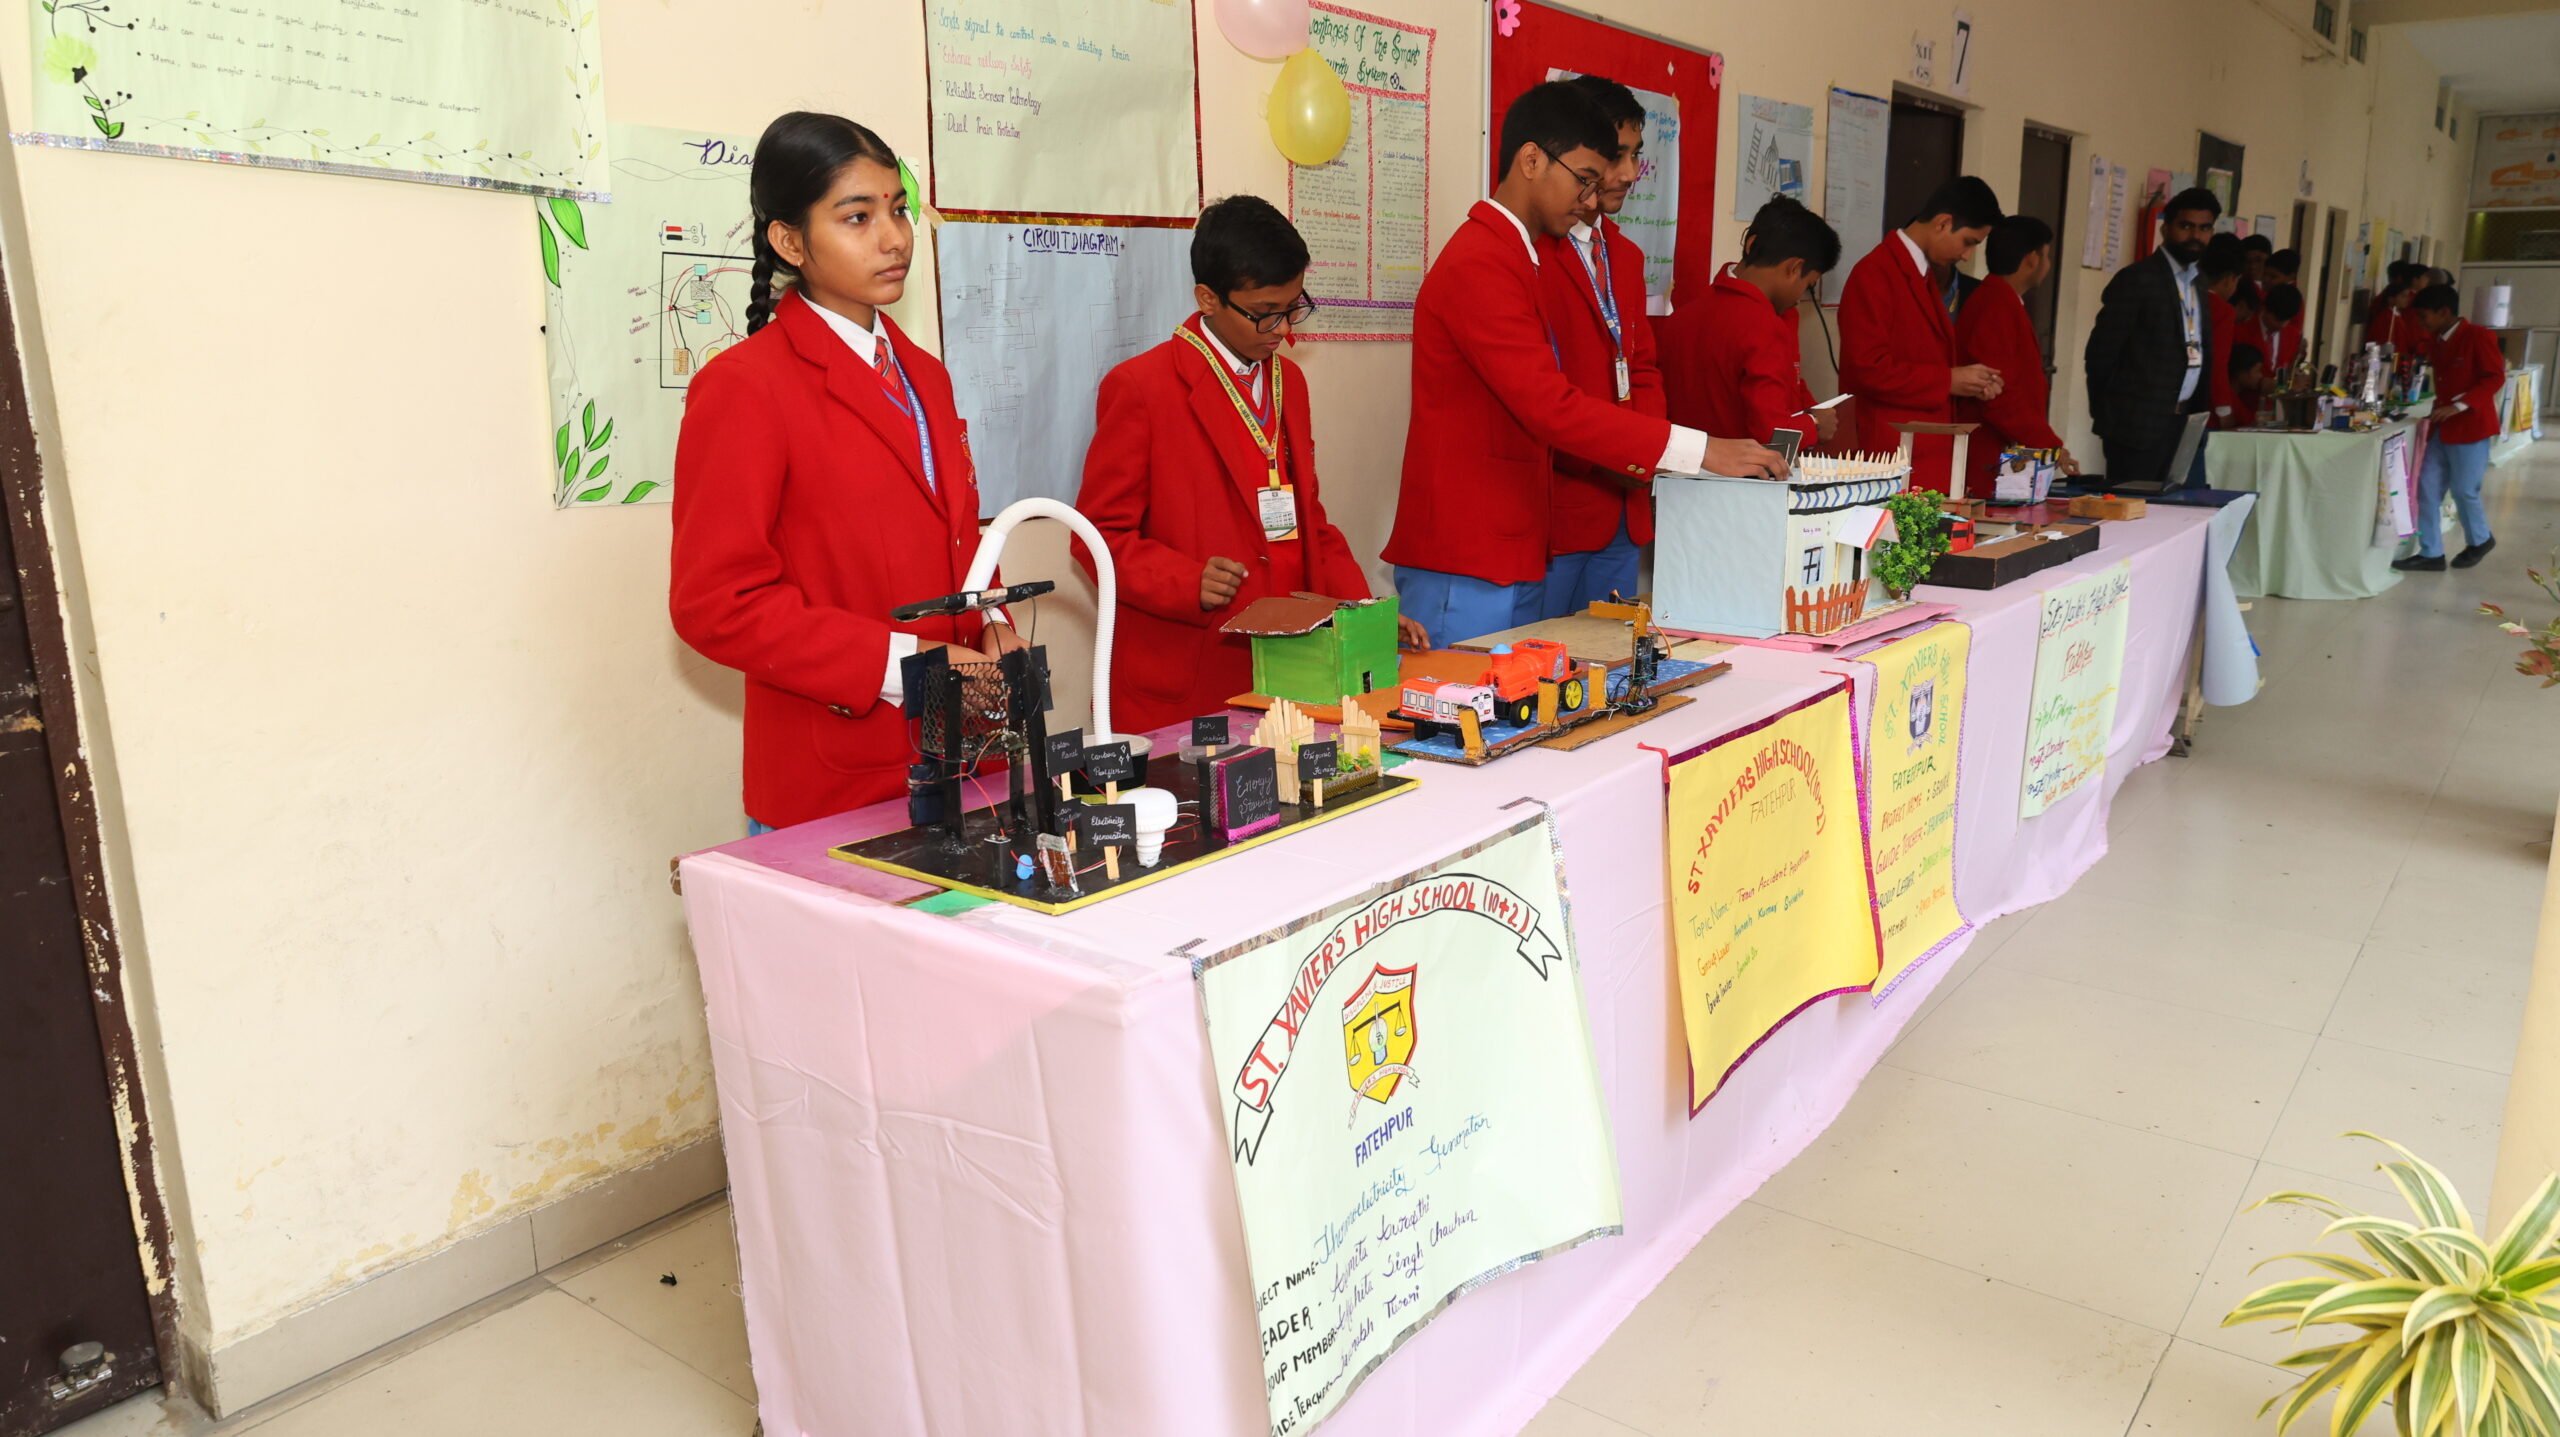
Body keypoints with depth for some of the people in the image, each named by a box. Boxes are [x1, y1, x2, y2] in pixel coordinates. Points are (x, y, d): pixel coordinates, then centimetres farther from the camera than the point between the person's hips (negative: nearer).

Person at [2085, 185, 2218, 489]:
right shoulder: (2136, 279, -7)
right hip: (2138, 424, -7)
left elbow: (2196, 352, 19)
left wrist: (2195, 410, 11)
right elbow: (2100, 353, -9)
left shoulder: (2198, 284, 16)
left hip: (2180, 424, 7)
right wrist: (2106, 414, -4)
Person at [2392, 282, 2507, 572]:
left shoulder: (2478, 337, -12)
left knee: (2464, 490, 2)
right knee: (2428, 488, 2)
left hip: (2470, 426, -7)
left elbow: (2495, 378, -16)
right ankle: (2431, 553, 6)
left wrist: (2460, 405, -26)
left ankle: (2480, 540, 26)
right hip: (2443, 427, 7)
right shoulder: (2436, 341, 10)